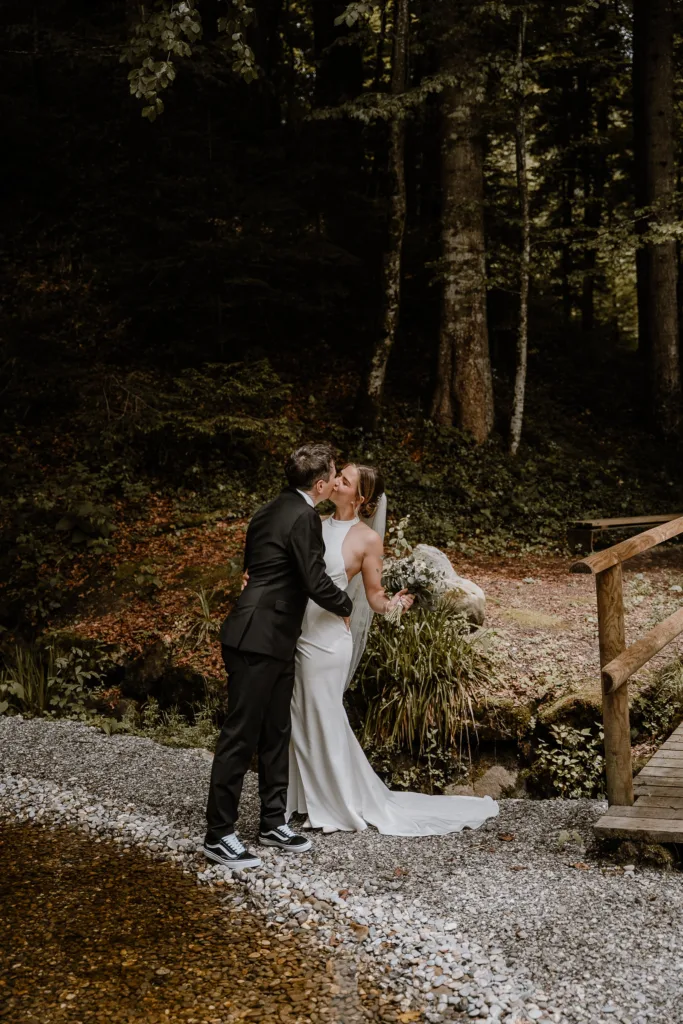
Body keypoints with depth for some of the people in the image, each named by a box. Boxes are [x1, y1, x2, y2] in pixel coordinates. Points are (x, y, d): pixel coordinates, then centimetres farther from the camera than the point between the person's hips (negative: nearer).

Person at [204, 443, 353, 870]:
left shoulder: (272, 511, 14)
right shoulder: (304, 517, -15)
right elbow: (317, 583, -17)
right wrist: (345, 606, 4)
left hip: (274, 641, 10)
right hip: (258, 641, -10)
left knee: (276, 734, 16)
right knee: (241, 735, -4)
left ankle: (274, 822, 26)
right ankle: (219, 834, 4)